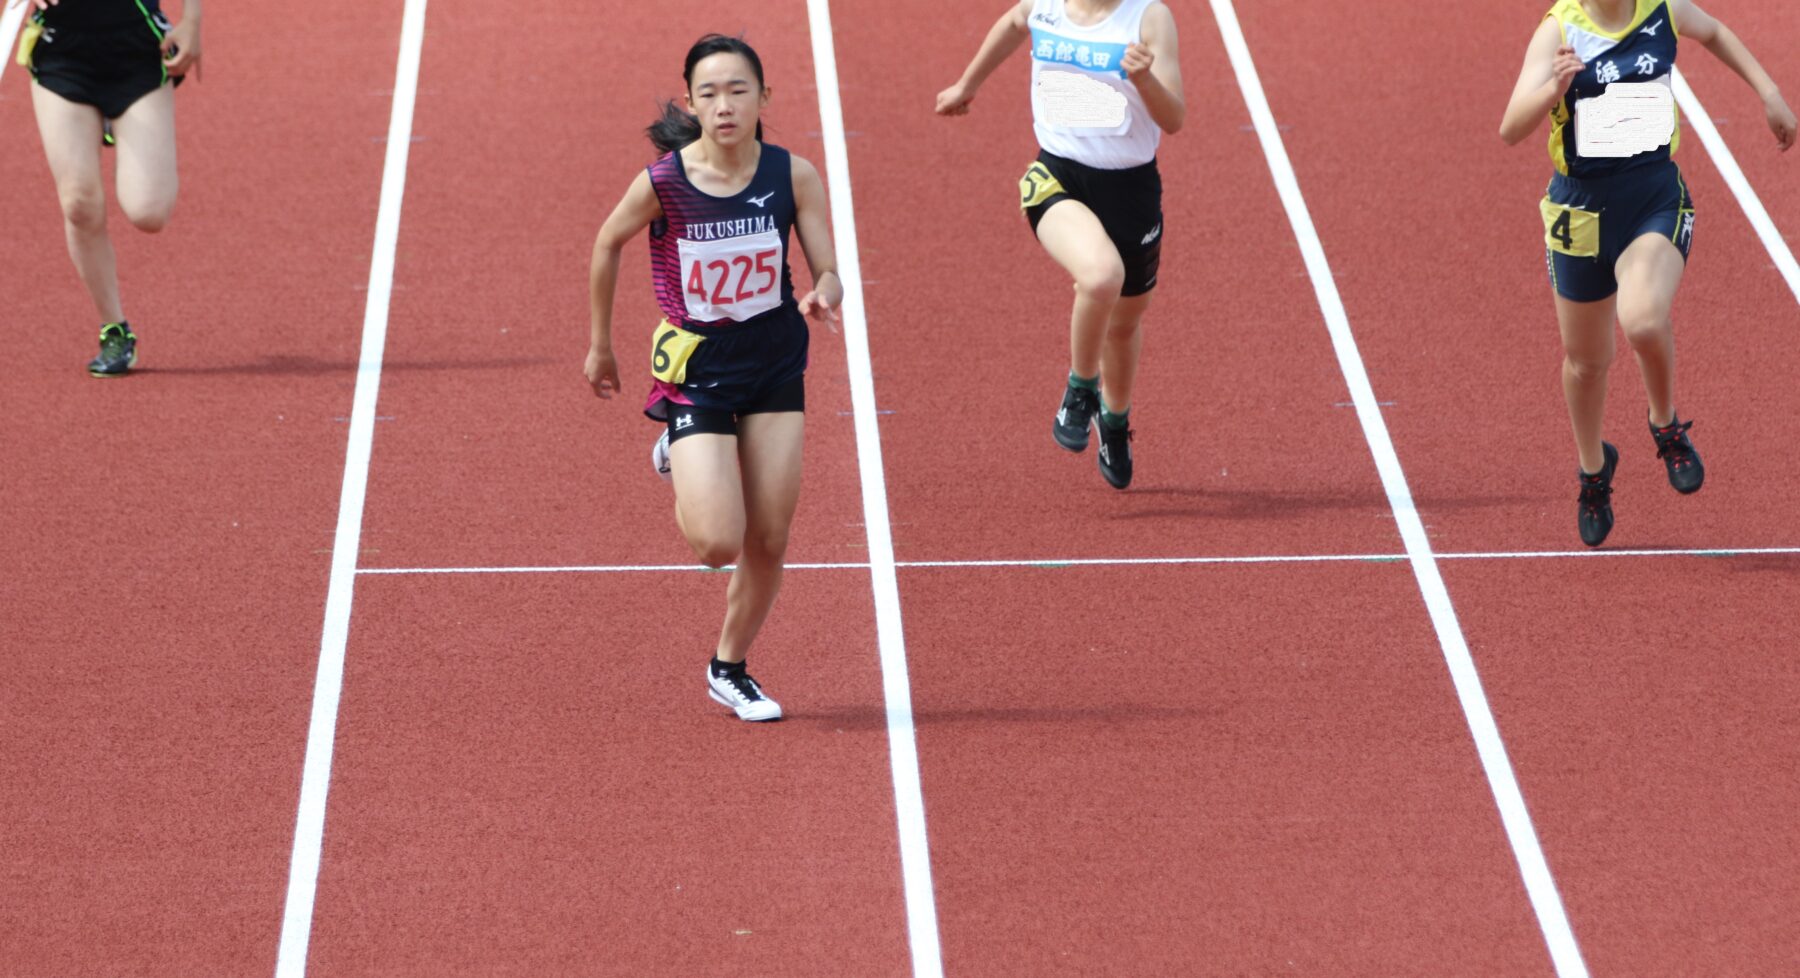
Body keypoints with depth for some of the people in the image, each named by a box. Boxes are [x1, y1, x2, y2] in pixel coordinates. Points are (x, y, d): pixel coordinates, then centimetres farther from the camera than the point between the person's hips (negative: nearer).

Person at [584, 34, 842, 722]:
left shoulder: (793, 176, -13)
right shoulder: (662, 183, -18)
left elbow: (829, 272, -8)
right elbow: (607, 245, 1)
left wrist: (824, 295, -33)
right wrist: (600, 344, 10)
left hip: (774, 362, 3)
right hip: (695, 367, -3)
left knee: (768, 542, 5)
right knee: (717, 544, -14)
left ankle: (730, 669, 30)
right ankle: (678, 460, 21)